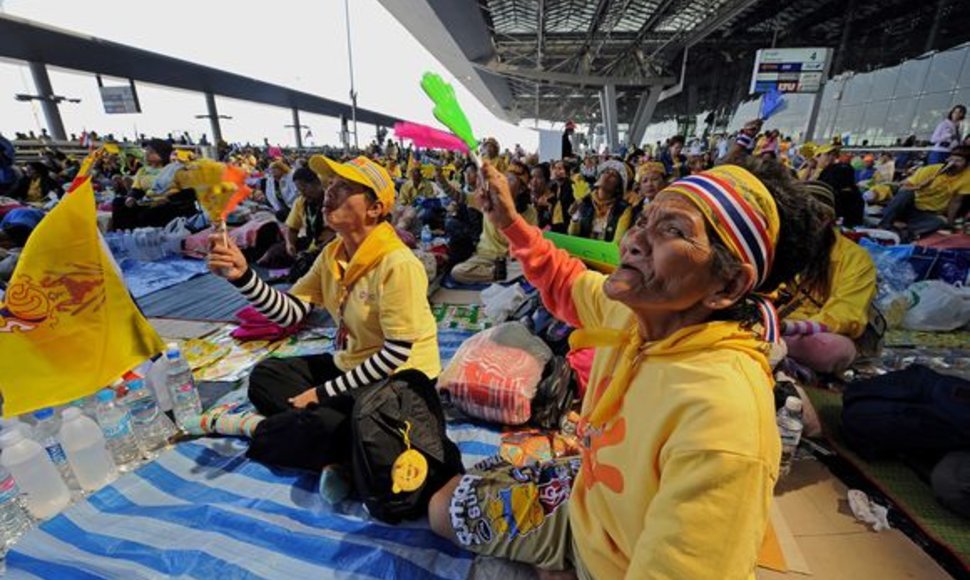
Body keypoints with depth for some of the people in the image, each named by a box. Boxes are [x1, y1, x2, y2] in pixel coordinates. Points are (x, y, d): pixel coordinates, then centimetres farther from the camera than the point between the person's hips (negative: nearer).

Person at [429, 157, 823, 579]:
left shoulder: (721, 420, -40)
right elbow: (568, 284, 5)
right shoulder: (633, 307, -16)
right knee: (446, 504, 20)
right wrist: (509, 223, -1)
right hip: (585, 500, 6)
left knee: (450, 510, 5)